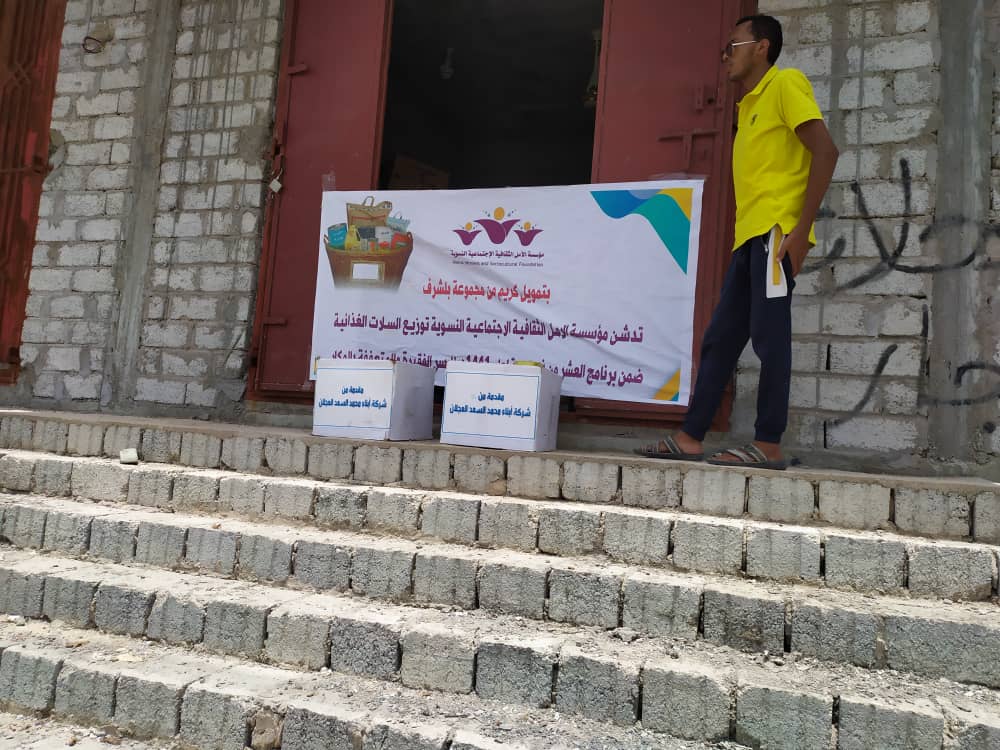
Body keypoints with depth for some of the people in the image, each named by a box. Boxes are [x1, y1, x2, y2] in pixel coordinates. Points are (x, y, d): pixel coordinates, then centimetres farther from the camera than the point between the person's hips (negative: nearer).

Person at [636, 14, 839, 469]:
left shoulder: (785, 83, 0)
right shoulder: (749, 104, 25)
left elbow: (825, 151, -10)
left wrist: (802, 227, -17)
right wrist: (747, 234, 17)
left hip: (776, 232, -8)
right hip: (749, 236, 8)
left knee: (769, 336, -9)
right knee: (720, 339, 4)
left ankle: (768, 446, -3)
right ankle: (690, 438, 7)